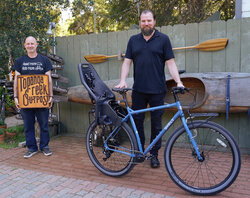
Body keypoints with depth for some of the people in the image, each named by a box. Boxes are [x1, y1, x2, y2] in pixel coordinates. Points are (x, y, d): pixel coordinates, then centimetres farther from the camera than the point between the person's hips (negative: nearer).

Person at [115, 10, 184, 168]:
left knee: (156, 124, 6)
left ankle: (154, 154, 20)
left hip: (157, 90, -2)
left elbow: (170, 62, -1)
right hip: (138, 90, 3)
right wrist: (123, 80, -5)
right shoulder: (133, 40, 12)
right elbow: (127, 62, 9)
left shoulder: (163, 39, 4)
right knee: (137, 121, 8)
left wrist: (178, 81, -13)